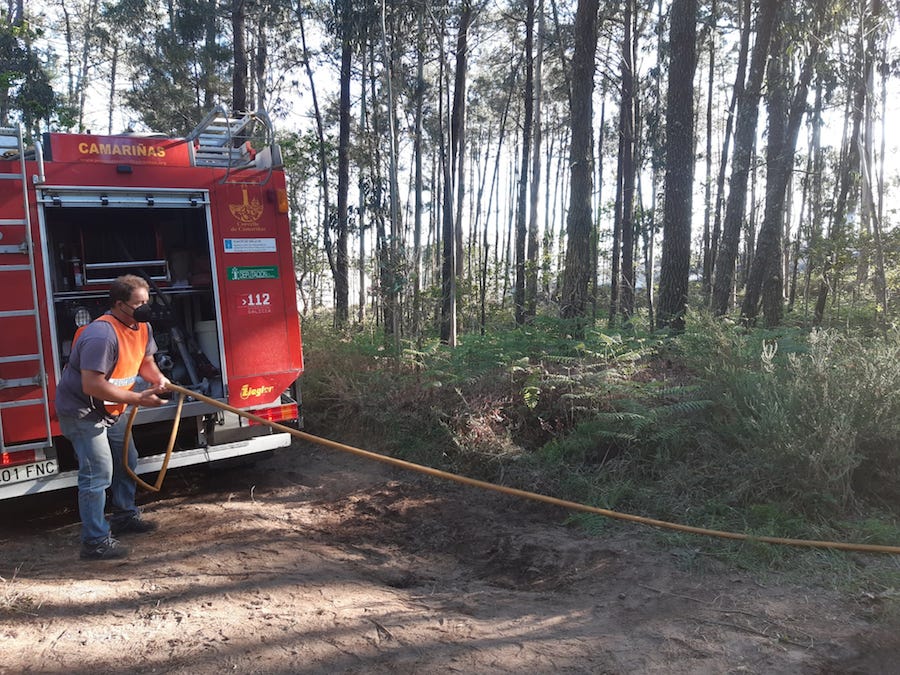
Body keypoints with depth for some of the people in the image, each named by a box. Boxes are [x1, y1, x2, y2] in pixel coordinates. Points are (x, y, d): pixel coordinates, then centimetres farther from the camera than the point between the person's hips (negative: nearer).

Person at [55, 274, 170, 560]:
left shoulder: (142, 328, -2)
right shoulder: (102, 335, -31)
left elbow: (145, 361, 12)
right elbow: (92, 386, -34)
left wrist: (157, 378, -11)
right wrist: (138, 399, -30)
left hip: (111, 410, 10)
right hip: (81, 411, -10)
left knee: (127, 460, 20)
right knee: (98, 474, -11)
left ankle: (124, 516, 38)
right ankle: (95, 541, -3)